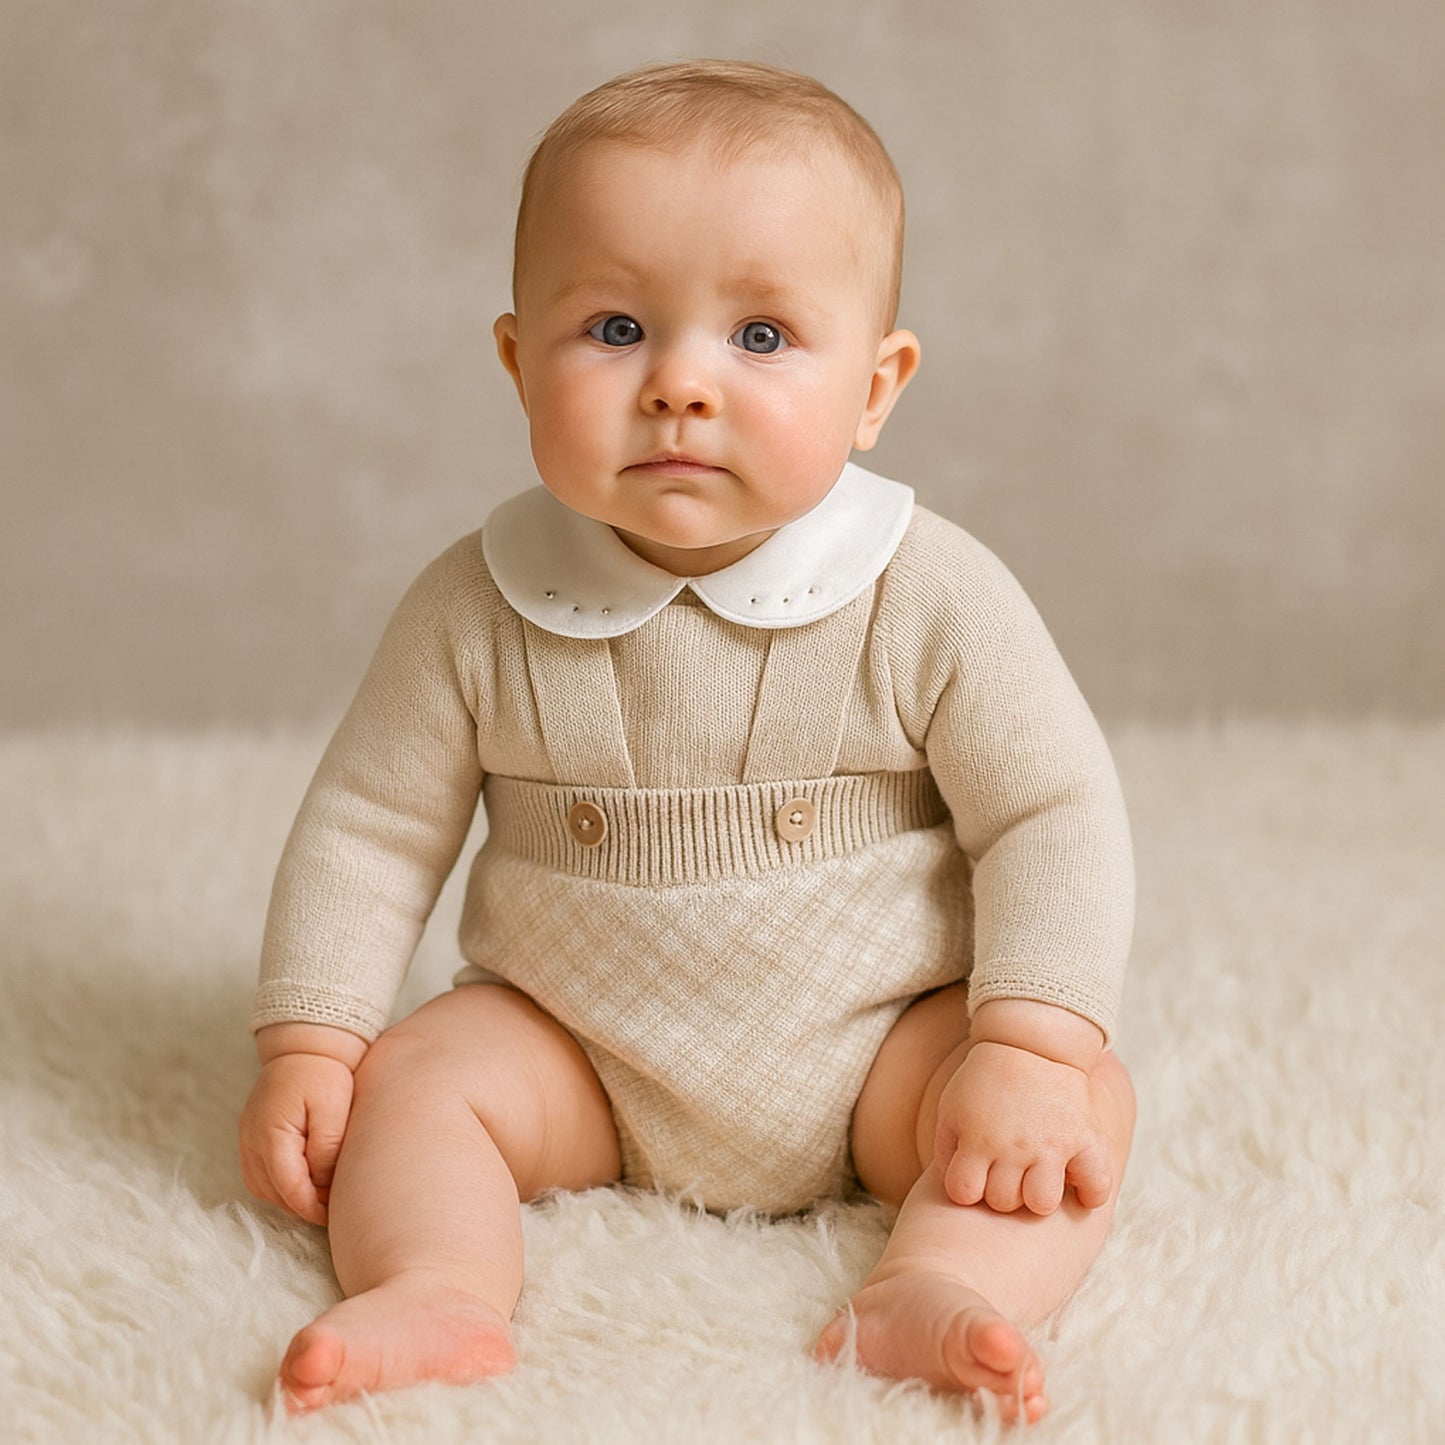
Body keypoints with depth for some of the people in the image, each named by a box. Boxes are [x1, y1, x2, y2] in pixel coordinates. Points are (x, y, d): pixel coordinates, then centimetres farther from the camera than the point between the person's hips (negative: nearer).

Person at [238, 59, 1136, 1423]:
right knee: (411, 1078, -19)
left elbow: (1051, 814, -12)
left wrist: (1030, 1050, -22)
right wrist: (306, 1047, -8)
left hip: (883, 1044, -1)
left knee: (1084, 1107, -22)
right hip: (576, 1050, 2)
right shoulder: (475, 608, -12)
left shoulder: (931, 596, -16)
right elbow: (368, 828, -3)